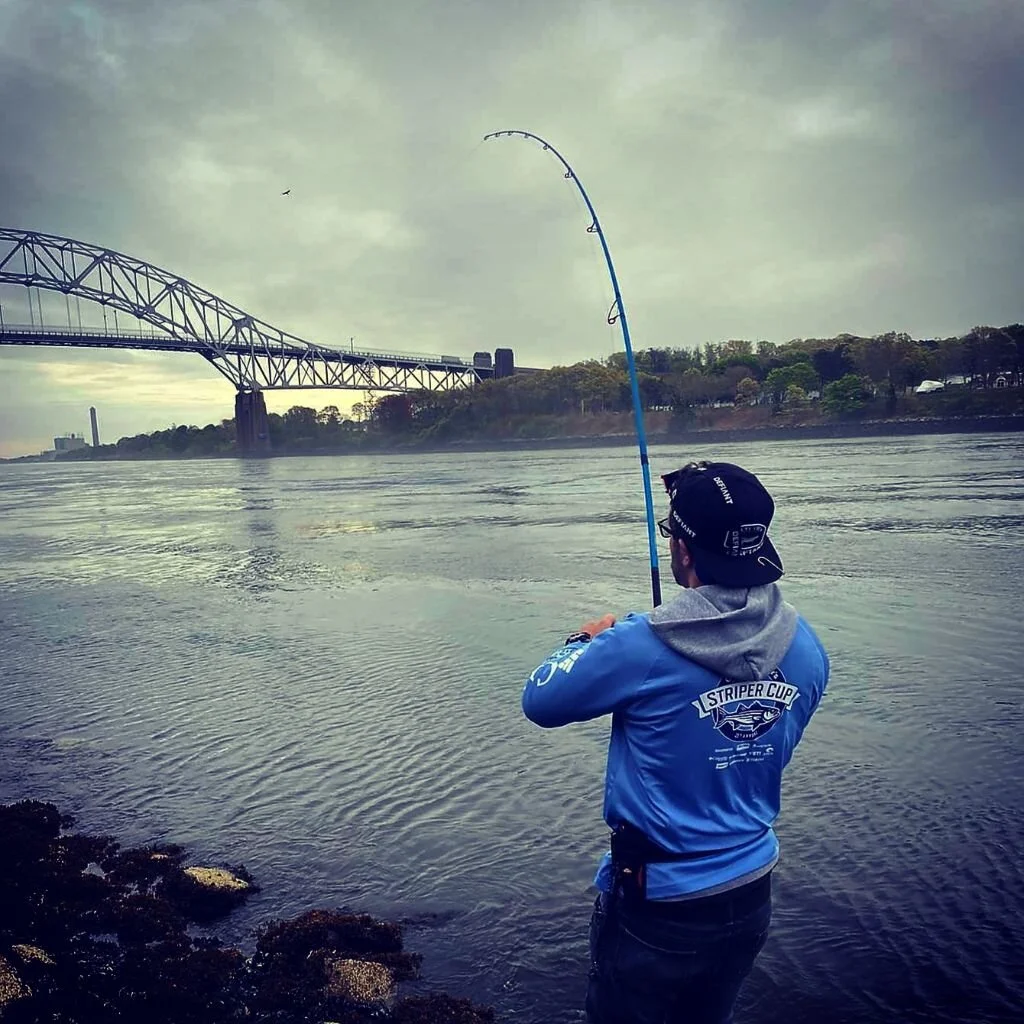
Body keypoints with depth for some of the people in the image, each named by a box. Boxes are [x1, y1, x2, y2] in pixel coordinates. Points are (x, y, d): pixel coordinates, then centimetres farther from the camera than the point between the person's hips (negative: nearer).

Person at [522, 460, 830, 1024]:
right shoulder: (806, 647, -9)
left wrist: (586, 641, 5)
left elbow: (540, 701, -12)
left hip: (657, 908, -5)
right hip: (752, 895, 5)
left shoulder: (640, 647, -27)